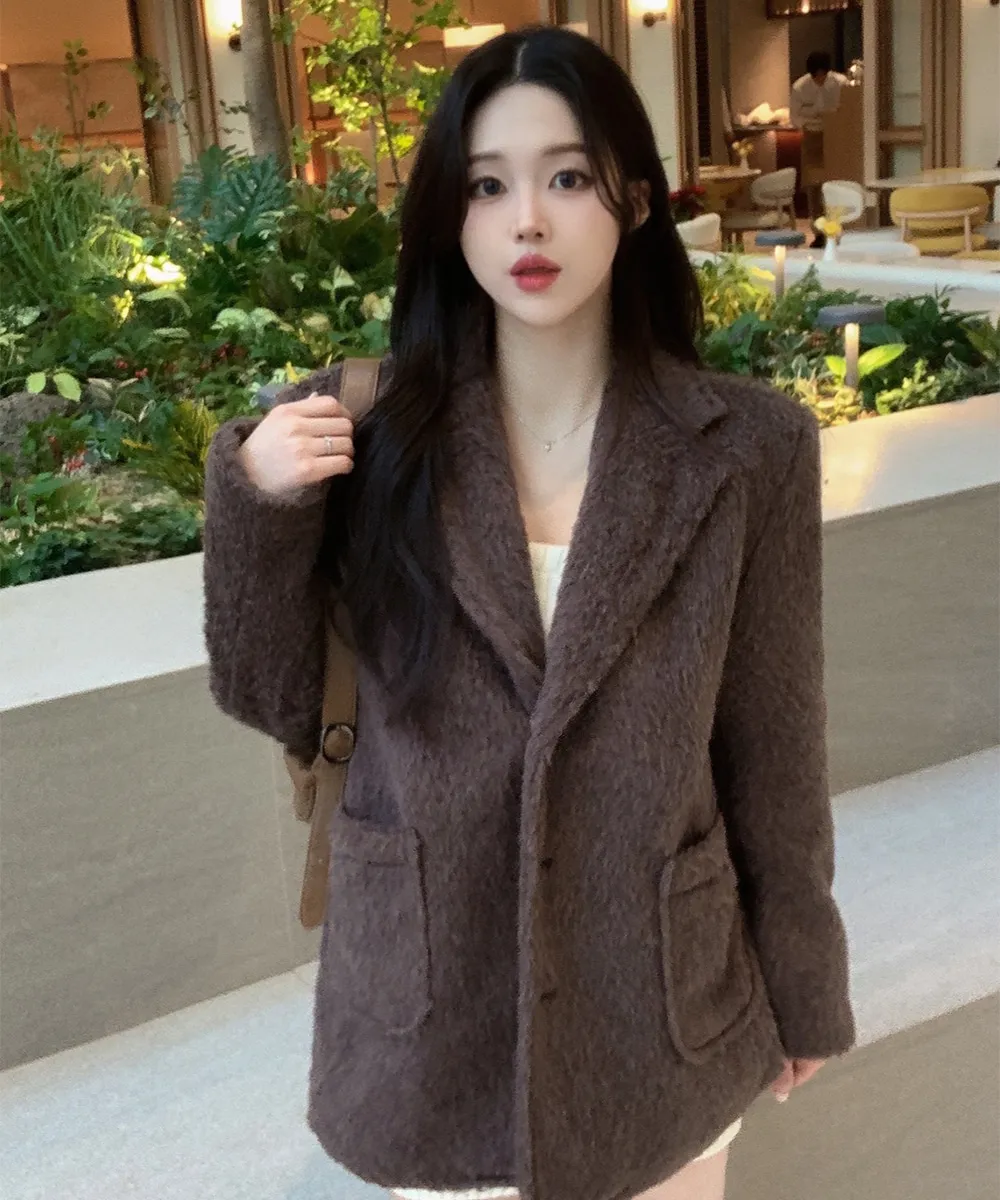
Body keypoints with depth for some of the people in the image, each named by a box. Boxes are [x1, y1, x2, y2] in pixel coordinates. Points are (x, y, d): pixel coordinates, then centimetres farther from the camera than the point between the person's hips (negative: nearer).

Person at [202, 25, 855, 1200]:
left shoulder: (747, 448, -10)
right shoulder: (371, 433, -9)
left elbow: (771, 743, -3)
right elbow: (276, 705, -3)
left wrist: (798, 989, 6)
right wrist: (257, 500, -19)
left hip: (662, 1000, 0)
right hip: (425, 998, 1)